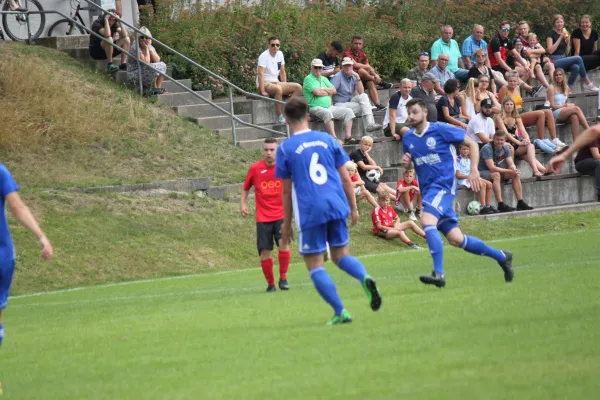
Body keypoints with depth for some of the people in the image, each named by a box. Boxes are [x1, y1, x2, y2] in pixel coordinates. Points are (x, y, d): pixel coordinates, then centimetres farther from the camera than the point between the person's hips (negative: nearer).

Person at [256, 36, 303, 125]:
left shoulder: (280, 54, 8)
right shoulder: (264, 56, -14)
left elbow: (282, 72, 15)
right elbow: (260, 74, -21)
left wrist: (286, 89, 8)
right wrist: (263, 92, -27)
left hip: (275, 82, 8)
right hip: (265, 84, -8)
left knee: (298, 87, -8)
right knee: (278, 89, -39)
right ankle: (279, 117, -34)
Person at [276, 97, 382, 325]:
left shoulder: (285, 149, -1)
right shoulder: (327, 140, 9)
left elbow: (287, 191, 2)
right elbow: (345, 178, 10)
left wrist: (287, 223, 11)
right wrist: (353, 208, 19)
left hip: (310, 212, -4)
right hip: (336, 207, 4)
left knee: (315, 264, 5)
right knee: (340, 255, 17)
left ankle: (340, 312, -5)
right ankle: (365, 278, -15)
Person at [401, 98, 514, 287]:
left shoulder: (441, 130, -8)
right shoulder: (408, 138, 9)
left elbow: (472, 144, -1)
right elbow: (409, 162, 24)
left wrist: (474, 171, -10)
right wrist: (405, 162, -1)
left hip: (443, 185, -7)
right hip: (427, 190, 7)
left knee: (427, 221, -31)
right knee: (455, 239, 7)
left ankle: (438, 273, -33)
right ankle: (501, 256, 25)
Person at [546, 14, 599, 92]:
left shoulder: (564, 33, 16)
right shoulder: (551, 33, -3)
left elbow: (566, 53, 17)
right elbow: (550, 50, -15)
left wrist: (568, 41, 0)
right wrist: (560, 37, -14)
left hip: (563, 59, 6)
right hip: (554, 61, -6)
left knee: (576, 67, -28)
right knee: (578, 58, -24)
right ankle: (587, 83, -15)